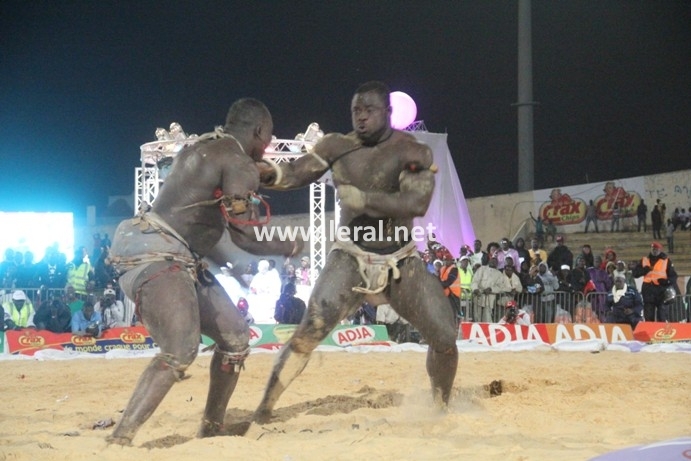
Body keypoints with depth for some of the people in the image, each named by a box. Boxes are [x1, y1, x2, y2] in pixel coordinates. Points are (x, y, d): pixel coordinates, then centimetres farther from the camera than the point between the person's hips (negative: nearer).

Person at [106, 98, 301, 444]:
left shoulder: (203, 149, 19)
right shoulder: (240, 165, -10)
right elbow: (245, 235, -12)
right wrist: (289, 248, 6)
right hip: (153, 254, -10)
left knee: (235, 338, 13)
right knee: (181, 351, -24)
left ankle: (211, 430, 22)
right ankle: (118, 442, -28)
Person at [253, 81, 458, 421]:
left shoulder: (414, 152, -10)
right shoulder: (338, 147, -5)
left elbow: (417, 203, -25)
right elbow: (298, 173, -14)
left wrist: (362, 198, -32)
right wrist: (272, 173, -35)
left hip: (402, 262, 1)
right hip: (351, 259, -1)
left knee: (444, 337, -2)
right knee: (310, 331, -19)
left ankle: (441, 406, 25)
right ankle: (264, 408, -12)